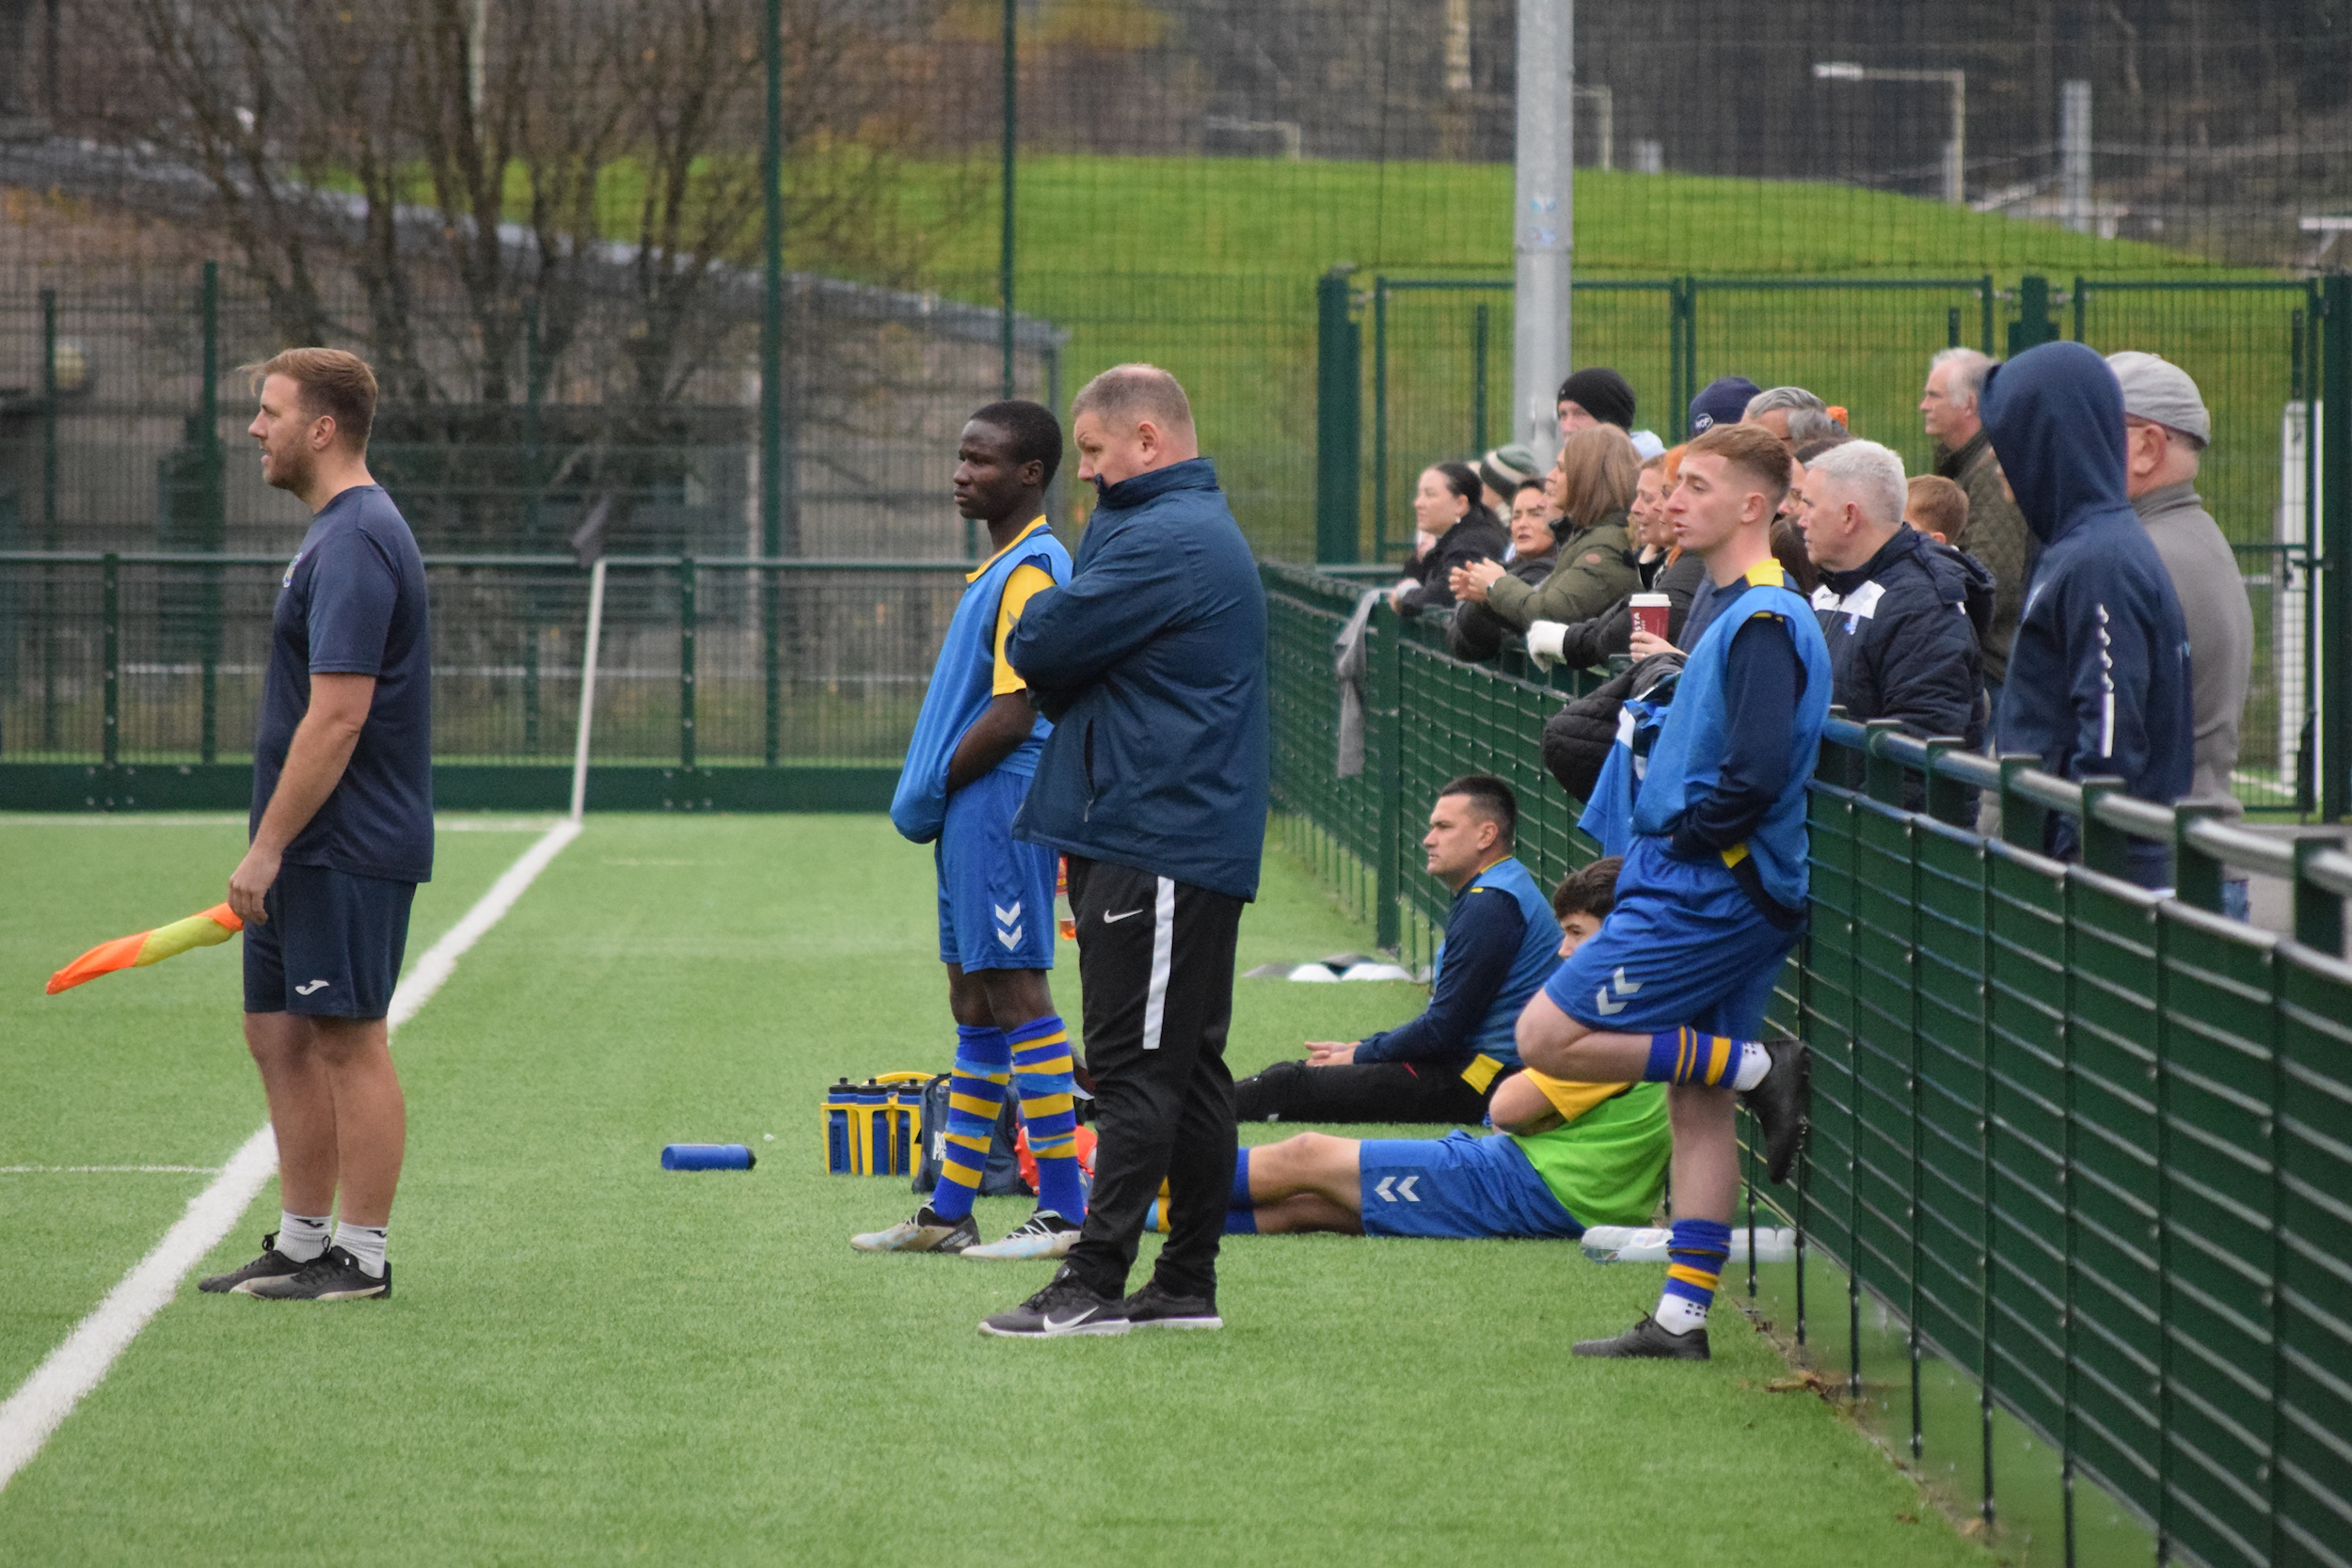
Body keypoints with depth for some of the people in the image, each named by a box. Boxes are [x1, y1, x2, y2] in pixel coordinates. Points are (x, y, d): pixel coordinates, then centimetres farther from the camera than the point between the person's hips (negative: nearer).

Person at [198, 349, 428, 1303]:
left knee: (347, 1043, -5)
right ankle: (301, 1242, 19)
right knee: (280, 1035, 13)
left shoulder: (355, 544, -18)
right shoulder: (337, 534, 16)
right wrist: (271, 847, 22)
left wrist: (267, 846, -21)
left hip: (347, 852, -10)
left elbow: (336, 717, -23)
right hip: (308, 854, 10)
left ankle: (362, 1259, 1)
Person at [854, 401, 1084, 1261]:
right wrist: (929, 795, 12)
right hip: (975, 817, 10)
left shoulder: (1032, 571, -15)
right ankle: (949, 1211, 19)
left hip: (1001, 809, -10)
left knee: (1015, 995, -8)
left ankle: (1063, 1211, -6)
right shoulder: (1001, 567, 16)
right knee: (973, 1004, 13)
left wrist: (934, 788, -11)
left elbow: (1013, 713, -20)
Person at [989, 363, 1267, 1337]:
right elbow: (1065, 666, 20)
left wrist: (1037, 634, 4)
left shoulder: (1168, 542, -15)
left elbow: (1040, 648, -17)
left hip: (1156, 845, -10)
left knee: (1135, 1068, -9)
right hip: (1190, 844, 10)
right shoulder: (1190, 528, 20)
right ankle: (1188, 1284, 14)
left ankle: (1096, 1283, -8)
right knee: (1187, 1067, 11)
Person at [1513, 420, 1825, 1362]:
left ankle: (1757, 1071, -4)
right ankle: (1681, 1319, 10)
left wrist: (1681, 834, -12)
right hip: (1707, 890, 10)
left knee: (1549, 1037, -8)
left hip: (1709, 892, -10)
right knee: (1694, 1104, 9)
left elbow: (1756, 773, -25)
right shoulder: (1730, 609, 15)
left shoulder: (1763, 622, -16)